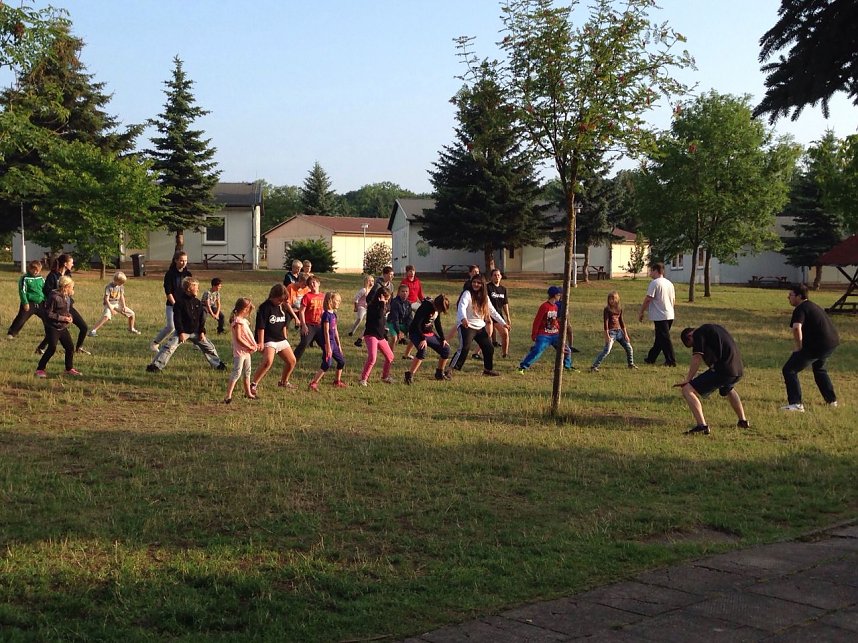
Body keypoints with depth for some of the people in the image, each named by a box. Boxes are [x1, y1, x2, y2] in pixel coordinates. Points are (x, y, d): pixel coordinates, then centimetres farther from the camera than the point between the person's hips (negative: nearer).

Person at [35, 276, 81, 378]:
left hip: (63, 328, 8)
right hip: (52, 327, -8)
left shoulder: (68, 298, 8)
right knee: (52, 348, -11)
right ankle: (40, 369, 1)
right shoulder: (54, 297, -18)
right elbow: (48, 313, -19)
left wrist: (70, 317, 1)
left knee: (70, 347, 7)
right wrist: (62, 318, -20)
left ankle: (69, 369, 22)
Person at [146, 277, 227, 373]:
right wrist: (181, 332, -19)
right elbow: (177, 318, -15)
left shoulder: (198, 302, 3)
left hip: (195, 332, 5)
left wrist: (202, 332, 0)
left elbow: (201, 319, 7)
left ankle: (217, 364, 25)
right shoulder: (180, 301, -13)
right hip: (182, 331, -5)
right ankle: (156, 366, -11)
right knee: (169, 347, -16)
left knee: (209, 347, 8)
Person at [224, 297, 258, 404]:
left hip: (246, 351, 10)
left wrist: (253, 345, 7)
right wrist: (250, 347, -17)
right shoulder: (238, 321, -18)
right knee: (237, 373, -13)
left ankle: (248, 393, 32)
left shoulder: (243, 320, 13)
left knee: (247, 372, 19)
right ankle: (228, 396, -15)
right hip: (240, 352, -10)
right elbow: (238, 338, -23)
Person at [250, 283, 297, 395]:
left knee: (292, 361, 10)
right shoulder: (265, 307, -14)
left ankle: (284, 382, 33)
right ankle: (253, 384, -22)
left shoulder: (282, 307, 8)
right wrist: (260, 342, -19)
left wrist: (285, 337, 20)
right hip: (268, 339, -8)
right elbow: (261, 327, -17)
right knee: (268, 361, -30)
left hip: (281, 339, 8)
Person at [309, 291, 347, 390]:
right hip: (328, 342, -9)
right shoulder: (326, 315, -15)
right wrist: (328, 347, -20)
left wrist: (339, 345, 20)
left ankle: (337, 381, 31)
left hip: (333, 342, 9)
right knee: (327, 364, -16)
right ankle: (313, 383, -15)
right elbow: (326, 332, -18)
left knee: (342, 361, 16)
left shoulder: (334, 314, 12)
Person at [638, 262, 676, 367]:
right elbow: (674, 301, 17)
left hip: (660, 316, -8)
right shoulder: (669, 283, 13)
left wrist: (641, 313, -6)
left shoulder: (655, 283, -12)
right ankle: (651, 358, 24)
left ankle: (671, 361, -3)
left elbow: (647, 299, -15)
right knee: (659, 338, 15)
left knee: (664, 339, -4)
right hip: (670, 315, 8)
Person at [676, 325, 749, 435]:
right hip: (737, 369, 9)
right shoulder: (715, 328, 26)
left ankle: (702, 425, -21)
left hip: (722, 370, -9)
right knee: (728, 389, 41)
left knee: (687, 390, -9)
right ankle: (743, 421, 47)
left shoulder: (698, 333, 0)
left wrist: (687, 380, -6)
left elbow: (696, 359, -9)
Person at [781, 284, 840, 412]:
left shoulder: (800, 310, -11)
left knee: (789, 370, -4)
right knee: (819, 368, 36)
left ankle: (796, 404, -13)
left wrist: (799, 347, -17)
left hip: (817, 345, -10)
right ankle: (832, 400, 43)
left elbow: (796, 328, -30)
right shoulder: (812, 306, 20)